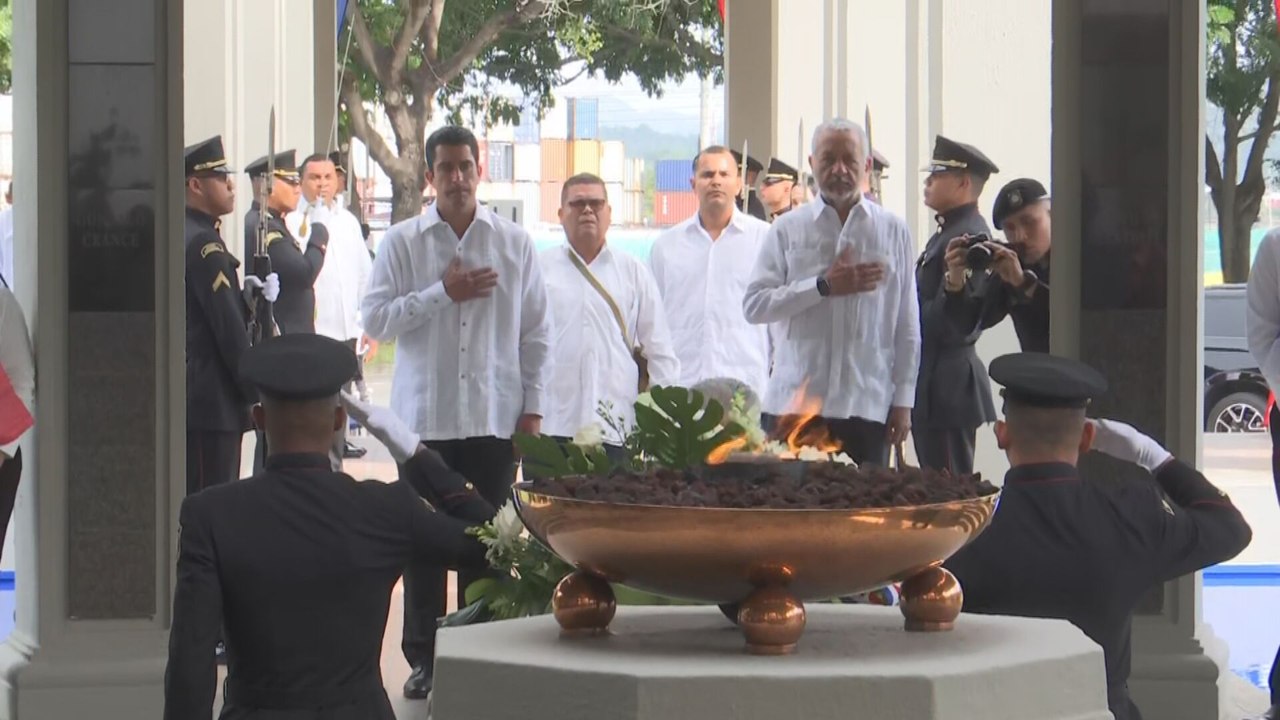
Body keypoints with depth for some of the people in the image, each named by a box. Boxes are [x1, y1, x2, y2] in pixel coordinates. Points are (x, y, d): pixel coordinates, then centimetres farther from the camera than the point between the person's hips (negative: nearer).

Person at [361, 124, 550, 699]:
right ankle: (423, 658, 12)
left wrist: (533, 408, 2)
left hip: (494, 415, 0)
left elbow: (536, 332, 6)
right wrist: (442, 293, -12)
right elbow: (375, 319, -5)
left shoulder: (514, 243, 4)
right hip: (424, 415, 0)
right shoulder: (401, 242, 2)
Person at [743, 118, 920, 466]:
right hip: (794, 403, 0)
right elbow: (754, 306, -1)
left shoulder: (893, 231, 7)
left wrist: (903, 400, 5)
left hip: (867, 407, 0)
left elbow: (907, 323, 8)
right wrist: (824, 286, -10)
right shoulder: (788, 229, 6)